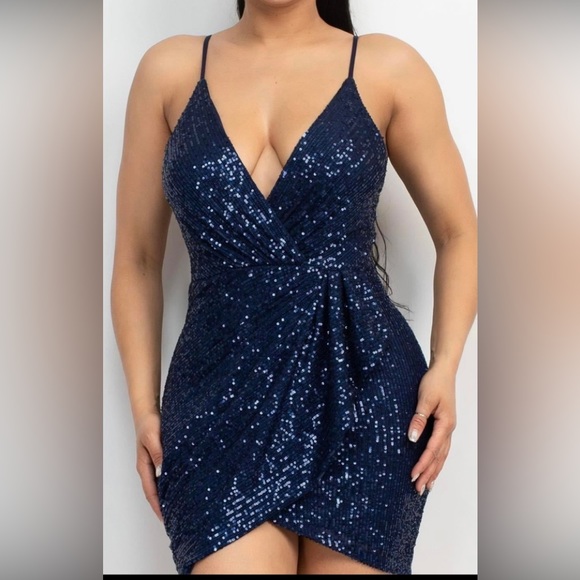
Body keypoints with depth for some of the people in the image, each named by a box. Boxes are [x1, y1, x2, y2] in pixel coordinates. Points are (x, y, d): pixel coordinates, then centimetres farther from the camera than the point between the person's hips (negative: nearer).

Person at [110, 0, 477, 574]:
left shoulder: (388, 69, 2)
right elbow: (136, 261, 9)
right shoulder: (169, 69, 6)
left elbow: (458, 234, 10)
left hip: (363, 390, 0)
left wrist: (444, 367, -4)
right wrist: (144, 406, 2)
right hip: (220, 397, 0)